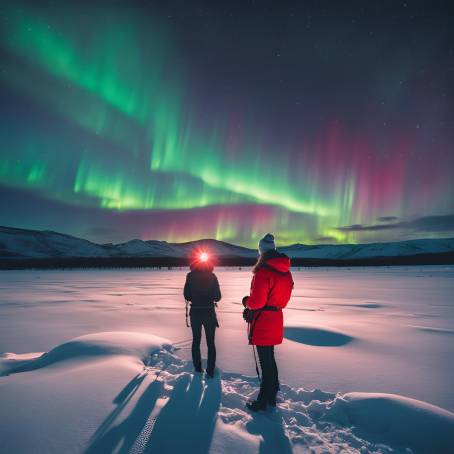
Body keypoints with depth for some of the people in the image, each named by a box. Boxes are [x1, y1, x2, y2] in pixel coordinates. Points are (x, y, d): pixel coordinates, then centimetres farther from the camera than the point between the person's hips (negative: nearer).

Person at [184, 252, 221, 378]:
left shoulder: (190, 276, -6)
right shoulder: (212, 276, -10)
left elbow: (187, 296, -3)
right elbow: (217, 297, -8)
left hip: (195, 312, 2)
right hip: (209, 312, -1)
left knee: (196, 340, 19)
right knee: (210, 342, 10)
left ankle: (197, 368, 26)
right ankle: (210, 371, 10)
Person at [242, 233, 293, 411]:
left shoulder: (263, 271, -21)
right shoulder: (285, 271, 5)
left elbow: (257, 301, -23)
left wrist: (247, 302, 1)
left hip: (262, 324, -8)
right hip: (276, 321, 8)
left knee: (265, 363, 5)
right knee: (270, 360, 22)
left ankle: (262, 402, 21)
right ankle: (272, 396, 36)